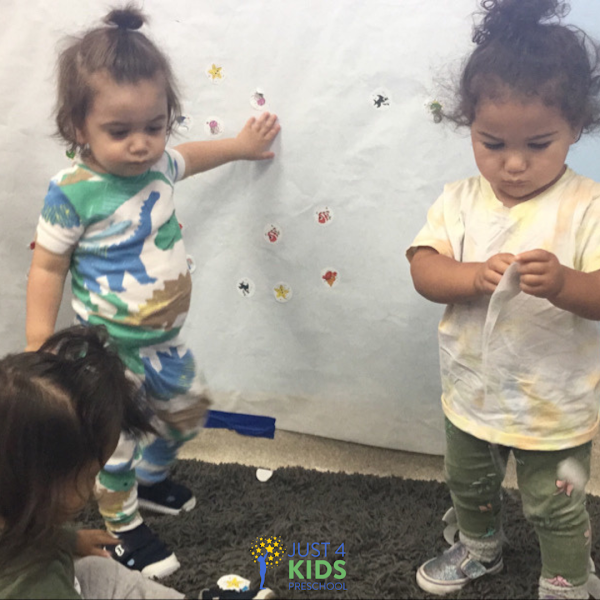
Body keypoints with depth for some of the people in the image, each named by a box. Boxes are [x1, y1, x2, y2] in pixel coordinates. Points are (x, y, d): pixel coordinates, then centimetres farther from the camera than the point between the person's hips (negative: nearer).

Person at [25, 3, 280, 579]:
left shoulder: (157, 164, -7)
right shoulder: (71, 193, -25)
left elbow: (188, 157, 18)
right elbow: (47, 268, -15)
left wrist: (239, 145, 32)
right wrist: (39, 348, -12)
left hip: (164, 335, 7)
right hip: (108, 345, -7)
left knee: (187, 408, 24)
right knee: (115, 441, 8)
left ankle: (151, 478, 52)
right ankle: (123, 526, 34)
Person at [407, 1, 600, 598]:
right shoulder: (460, 200, -8)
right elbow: (424, 270, -17)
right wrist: (476, 276, -36)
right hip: (471, 393, 4)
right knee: (468, 487, 28)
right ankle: (479, 549, 57)